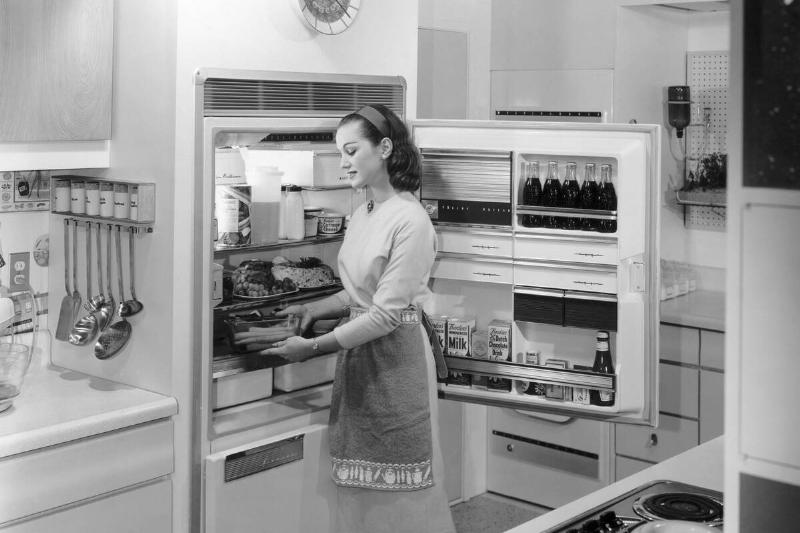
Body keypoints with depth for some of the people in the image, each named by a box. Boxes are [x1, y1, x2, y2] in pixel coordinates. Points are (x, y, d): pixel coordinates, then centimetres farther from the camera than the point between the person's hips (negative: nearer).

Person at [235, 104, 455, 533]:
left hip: (395, 357, -8)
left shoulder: (410, 220, -17)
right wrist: (315, 308, 1)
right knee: (360, 480, 13)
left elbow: (388, 312, -20)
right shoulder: (362, 215, 9)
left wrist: (314, 347, -19)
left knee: (399, 484, 2)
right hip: (357, 354, 8)